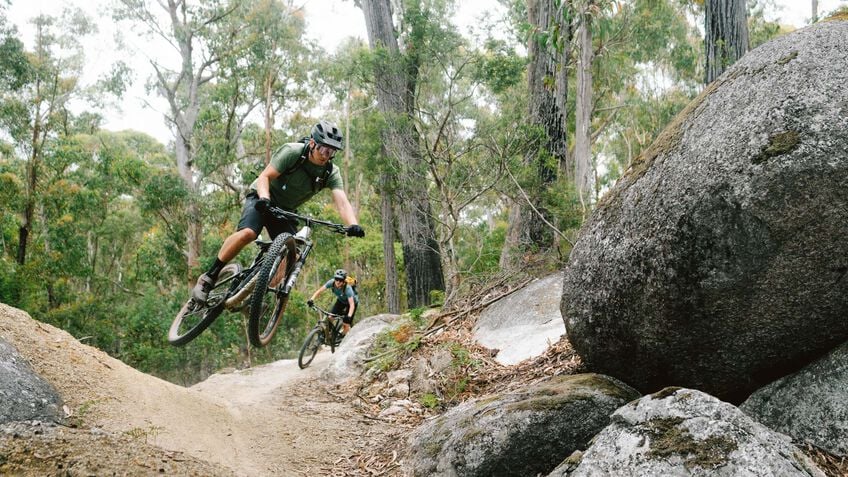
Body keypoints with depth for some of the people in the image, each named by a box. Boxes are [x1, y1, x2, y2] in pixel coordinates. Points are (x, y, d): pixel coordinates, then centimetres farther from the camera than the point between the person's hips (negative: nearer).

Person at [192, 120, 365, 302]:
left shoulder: (331, 173, -13)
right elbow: (264, 177, -21)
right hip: (262, 199, -4)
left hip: (286, 210, 5)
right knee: (248, 233, -32)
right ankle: (208, 278, -19)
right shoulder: (292, 152, -22)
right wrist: (264, 198, -42)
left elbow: (342, 201, -27)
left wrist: (353, 225, -46)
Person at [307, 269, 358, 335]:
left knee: (346, 325, -10)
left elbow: (352, 304, -45)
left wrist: (349, 316, -60)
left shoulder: (347, 288, -39)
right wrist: (312, 299, -42)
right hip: (341, 300, 4)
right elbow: (320, 290, -27)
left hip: (352, 301, -4)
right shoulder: (332, 282, -29)